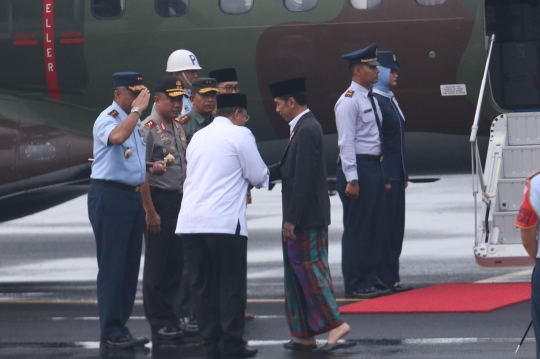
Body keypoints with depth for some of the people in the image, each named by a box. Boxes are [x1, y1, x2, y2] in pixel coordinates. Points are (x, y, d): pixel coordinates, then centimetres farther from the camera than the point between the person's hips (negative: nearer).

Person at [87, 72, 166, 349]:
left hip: (133, 195, 9)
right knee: (112, 266, -6)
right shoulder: (107, 119, -12)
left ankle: (120, 328, 19)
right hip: (109, 196, -9)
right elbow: (117, 137, -37)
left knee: (130, 266, 11)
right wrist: (137, 109, -26)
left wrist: (151, 169, 10)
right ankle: (110, 333, -3)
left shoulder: (133, 121, 17)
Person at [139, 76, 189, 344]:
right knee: (157, 264, -1)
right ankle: (158, 323, 5)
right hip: (159, 200, -8)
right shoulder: (148, 128, -13)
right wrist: (150, 211, -18)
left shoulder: (178, 127, 12)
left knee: (176, 262, 11)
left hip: (180, 200, 8)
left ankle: (170, 319, 20)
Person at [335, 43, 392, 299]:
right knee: (357, 228, -3)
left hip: (375, 165, 9)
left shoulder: (371, 99, 15)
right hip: (358, 166, -9)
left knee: (375, 227, 12)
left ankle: (370, 280, 19)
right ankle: (355, 285, 2)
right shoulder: (349, 101, -13)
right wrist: (351, 179, -21)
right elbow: (346, 142, -17)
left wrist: (381, 172, 17)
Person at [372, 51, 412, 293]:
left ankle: (391, 277, 15)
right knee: (386, 226, -7)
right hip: (384, 175, -10)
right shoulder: (375, 101, -14)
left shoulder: (390, 100, 17)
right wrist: (382, 179, -20)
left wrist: (403, 175, 21)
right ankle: (387, 280, -4)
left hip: (396, 175, 10)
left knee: (396, 227, 11)